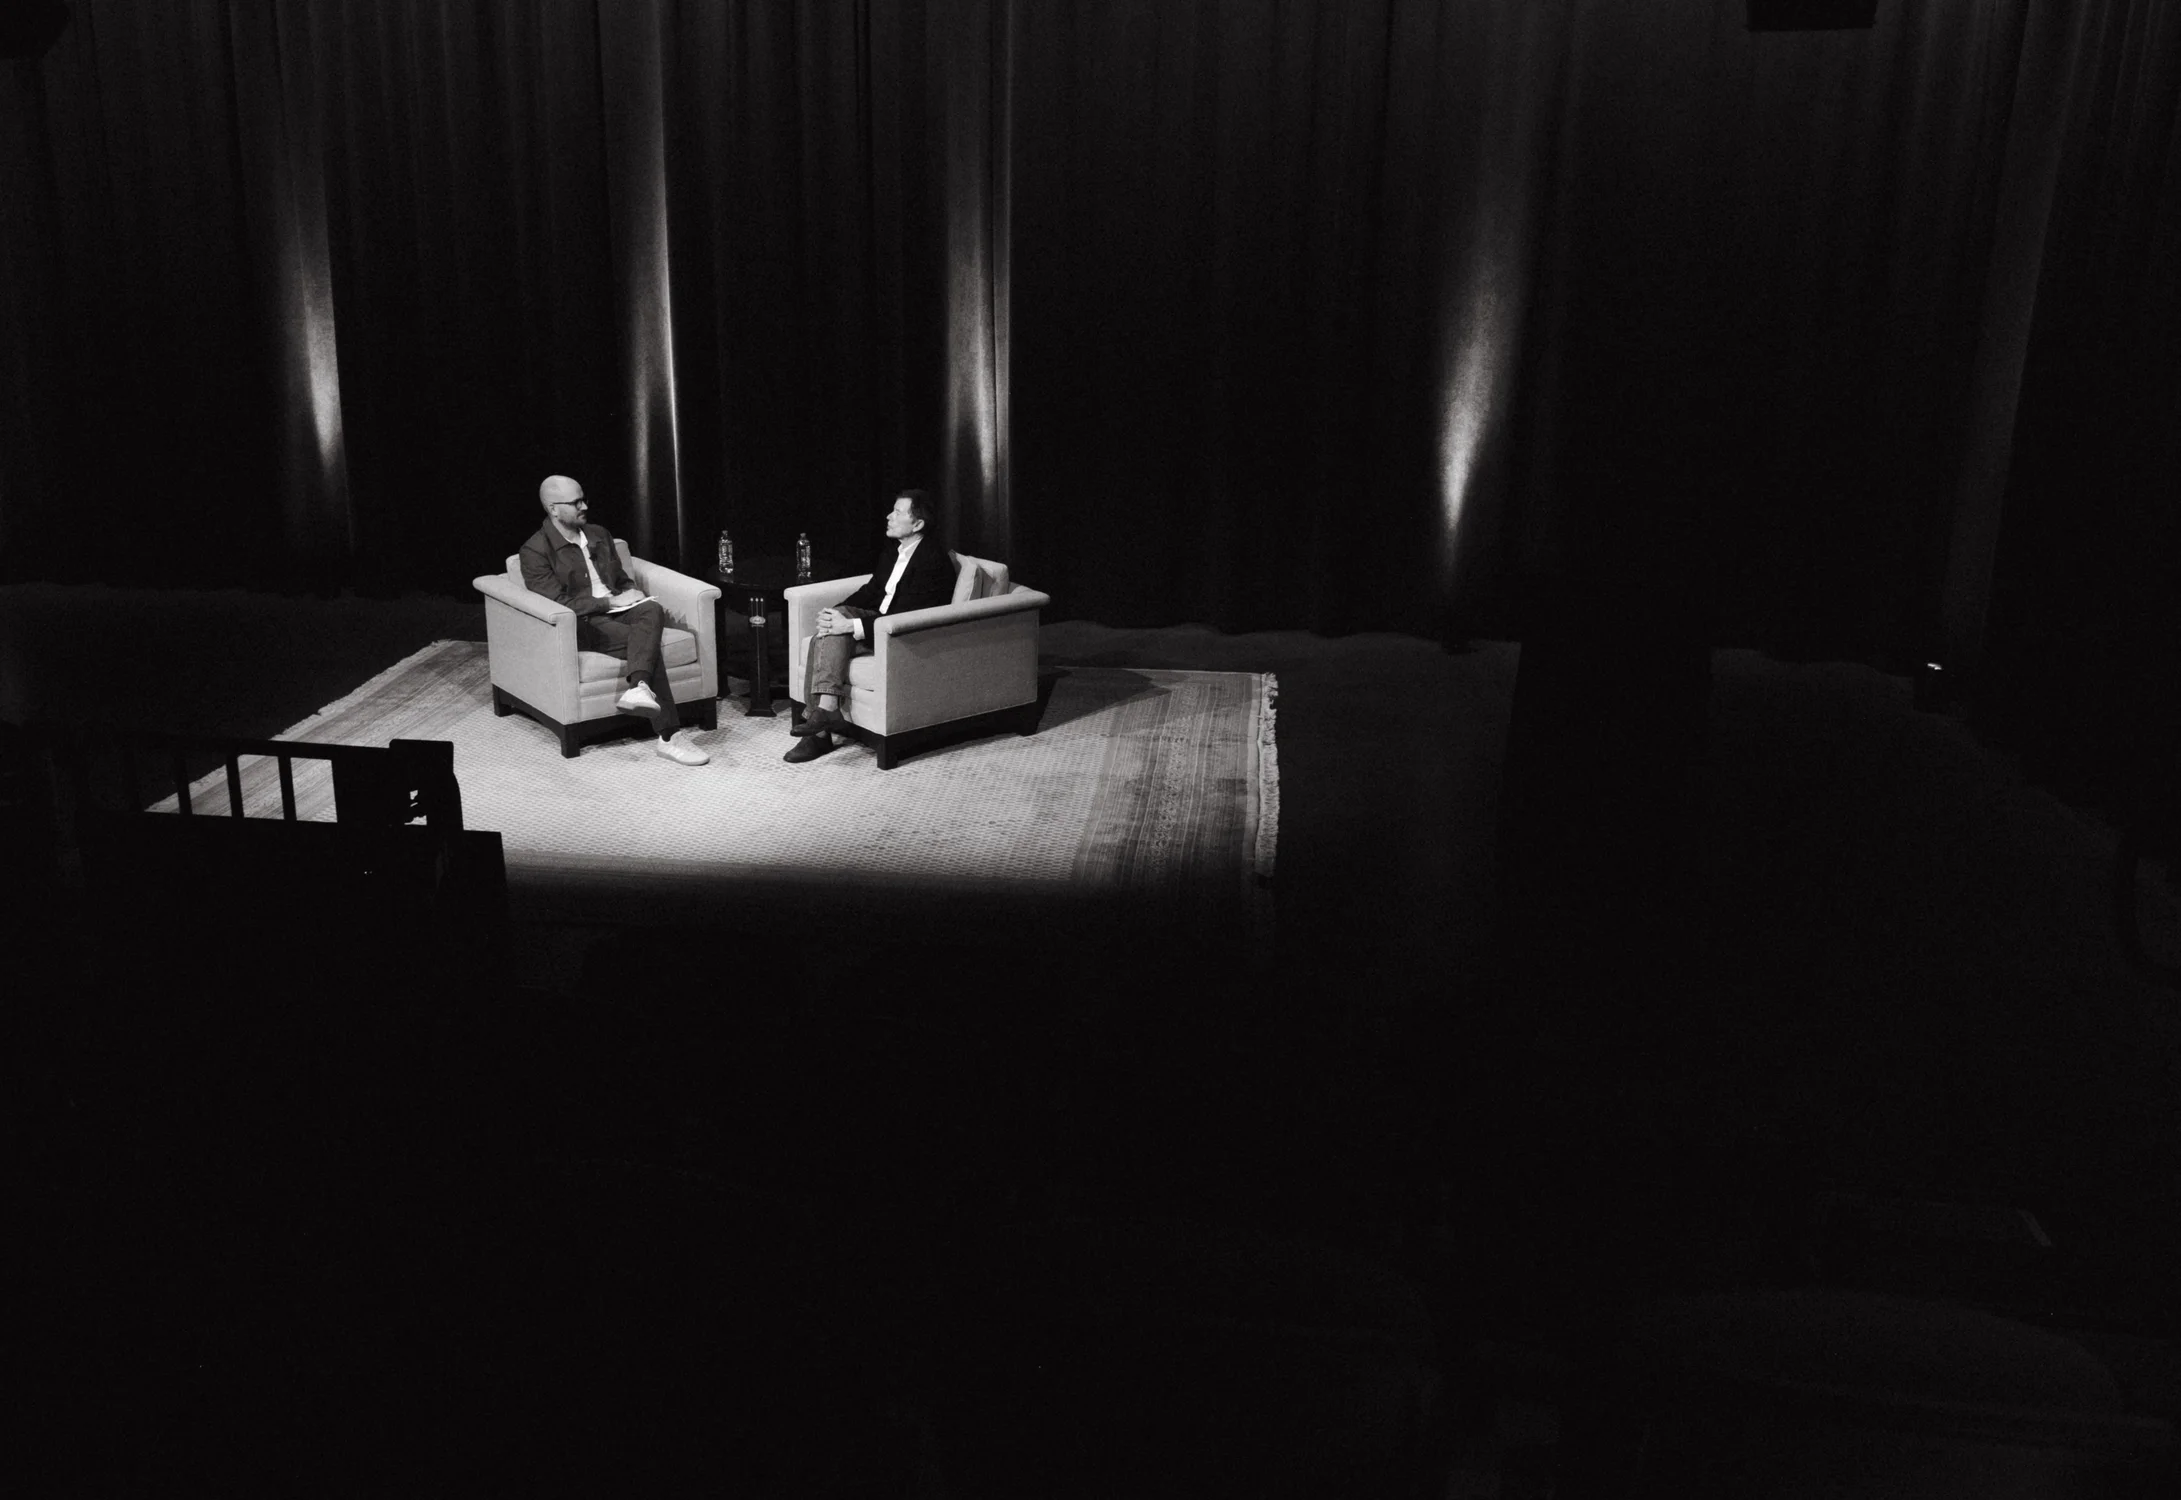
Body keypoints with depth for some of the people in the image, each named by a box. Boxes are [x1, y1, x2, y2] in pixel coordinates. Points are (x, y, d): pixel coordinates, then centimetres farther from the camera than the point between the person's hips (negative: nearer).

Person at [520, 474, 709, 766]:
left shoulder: (600, 535, 15)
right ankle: (666, 738, -32)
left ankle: (638, 688, -49)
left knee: (652, 610, -30)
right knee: (647, 642, -30)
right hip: (581, 625, -6)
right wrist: (609, 602, -16)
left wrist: (631, 593, 0)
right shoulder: (535, 551, -6)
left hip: (616, 611, 6)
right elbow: (558, 605, -12)